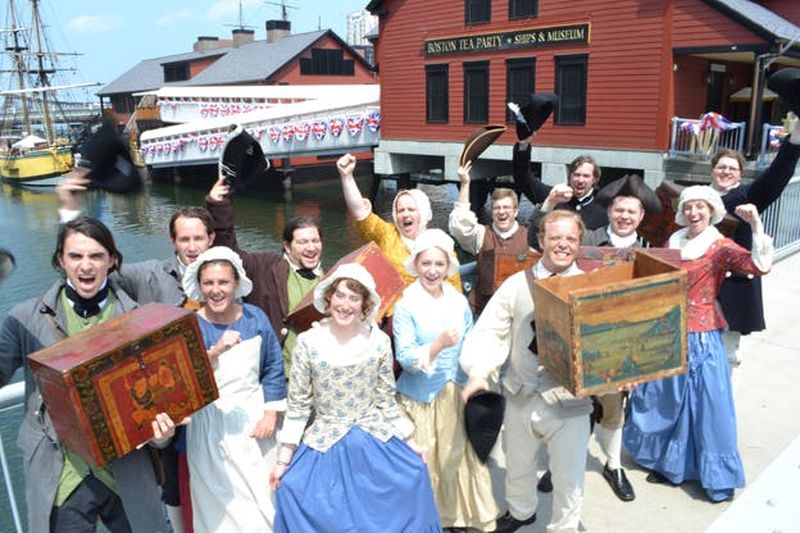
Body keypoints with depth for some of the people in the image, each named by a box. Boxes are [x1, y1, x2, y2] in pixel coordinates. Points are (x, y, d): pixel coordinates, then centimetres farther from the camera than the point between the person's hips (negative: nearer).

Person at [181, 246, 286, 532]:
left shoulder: (255, 317, -2)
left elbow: (273, 368, 4)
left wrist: (271, 414, -2)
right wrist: (216, 351, -34)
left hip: (254, 417, 2)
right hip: (211, 426, -2)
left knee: (262, 494, 13)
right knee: (222, 502, 6)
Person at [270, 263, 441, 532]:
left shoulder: (379, 341, -4)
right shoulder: (307, 343, -8)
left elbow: (387, 399, 5)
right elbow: (298, 405, -3)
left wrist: (406, 441, 6)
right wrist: (284, 458, -3)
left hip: (376, 444, 1)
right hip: (324, 447, -1)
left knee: (413, 473, -5)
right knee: (292, 490, -11)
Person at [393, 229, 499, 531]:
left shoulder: (459, 301, 3)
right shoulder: (406, 306, -10)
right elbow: (405, 358, -15)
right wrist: (438, 344, -28)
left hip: (458, 395, 4)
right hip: (421, 399, -3)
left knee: (460, 457, 10)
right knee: (425, 463, 5)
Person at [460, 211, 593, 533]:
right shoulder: (516, 285, -2)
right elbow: (489, 332, -5)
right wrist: (478, 372, -18)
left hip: (569, 401, -2)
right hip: (521, 396, 2)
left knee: (568, 475, 14)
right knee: (518, 465, 25)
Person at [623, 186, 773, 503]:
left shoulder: (722, 248, -8)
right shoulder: (673, 242, 7)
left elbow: (760, 266, -27)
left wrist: (756, 224, -33)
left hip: (702, 338, -5)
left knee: (707, 403, 2)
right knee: (666, 400, 16)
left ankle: (717, 475, 21)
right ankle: (669, 463, 36)